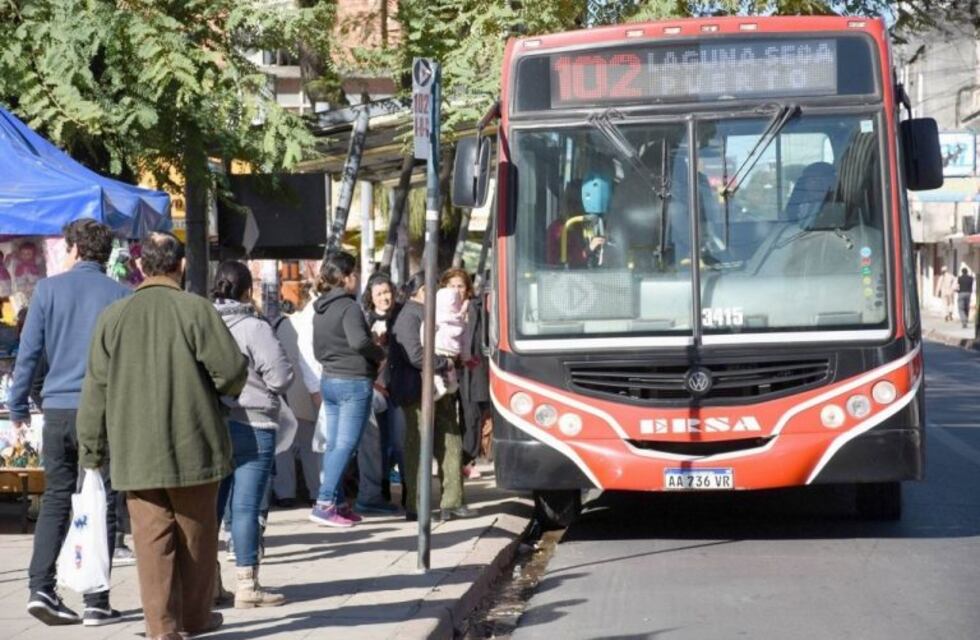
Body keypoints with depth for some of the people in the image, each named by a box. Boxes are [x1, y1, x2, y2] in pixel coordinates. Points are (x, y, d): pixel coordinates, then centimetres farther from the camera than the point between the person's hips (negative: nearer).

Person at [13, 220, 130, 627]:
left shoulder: (49, 289, 2)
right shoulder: (120, 295, 1)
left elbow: (29, 352, 2)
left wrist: (17, 406, 10)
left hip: (58, 410, 1)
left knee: (55, 499, 12)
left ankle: (41, 588, 0)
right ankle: (96, 602, 2)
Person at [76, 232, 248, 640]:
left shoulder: (113, 316, 3)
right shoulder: (196, 309, -8)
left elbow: (96, 389, 4)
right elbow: (232, 369, -11)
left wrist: (91, 448, 12)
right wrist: (225, 390, 13)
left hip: (136, 451, 2)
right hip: (192, 445, -2)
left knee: (152, 536, 4)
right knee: (195, 532, 12)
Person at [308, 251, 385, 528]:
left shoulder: (320, 310, 12)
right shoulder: (348, 307, -14)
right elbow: (359, 341, -28)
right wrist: (380, 353, -11)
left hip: (329, 380, 9)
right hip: (354, 382, -9)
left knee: (334, 444, 11)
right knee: (345, 445, -7)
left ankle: (338, 503, 15)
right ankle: (324, 504, -13)